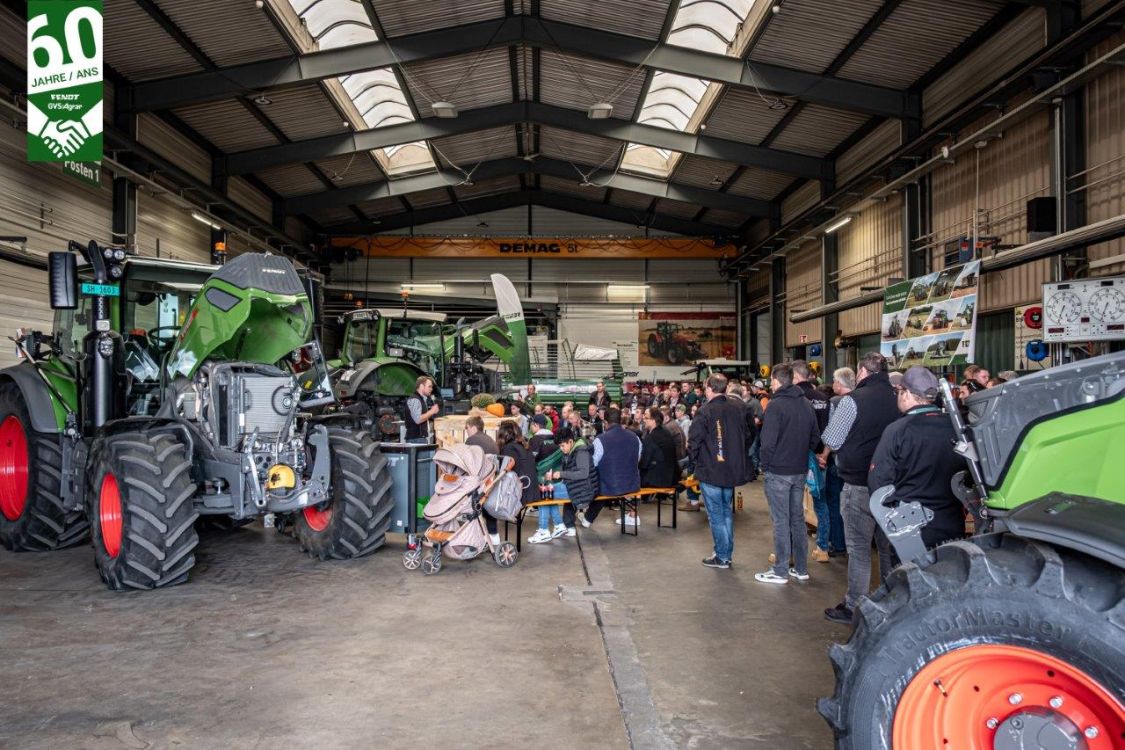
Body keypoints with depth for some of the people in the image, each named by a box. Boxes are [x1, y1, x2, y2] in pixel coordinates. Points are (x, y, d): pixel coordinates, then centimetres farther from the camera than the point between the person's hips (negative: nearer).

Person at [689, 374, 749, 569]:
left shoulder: (705, 412, -17)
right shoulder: (739, 409, 0)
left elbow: (693, 441, -15)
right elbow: (746, 435, 6)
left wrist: (696, 460, 3)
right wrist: (736, 460, 15)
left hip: (710, 472, -5)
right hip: (732, 470, 5)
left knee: (716, 515, 4)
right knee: (727, 512, 17)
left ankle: (722, 557, 8)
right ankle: (727, 553, 23)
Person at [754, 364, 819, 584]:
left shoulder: (776, 405, -15)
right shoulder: (806, 404, 8)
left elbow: (768, 441, -19)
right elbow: (815, 437, 12)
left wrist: (765, 465, -6)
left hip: (778, 472, -7)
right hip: (800, 471, 7)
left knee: (781, 521, -1)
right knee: (797, 518, 14)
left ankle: (780, 571, 5)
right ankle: (801, 569, 21)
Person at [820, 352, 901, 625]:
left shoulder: (853, 400, -15)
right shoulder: (898, 400, 2)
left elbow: (831, 441, -12)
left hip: (860, 486, -5)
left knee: (859, 549, 2)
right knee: (889, 546, 16)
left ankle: (854, 608, 10)